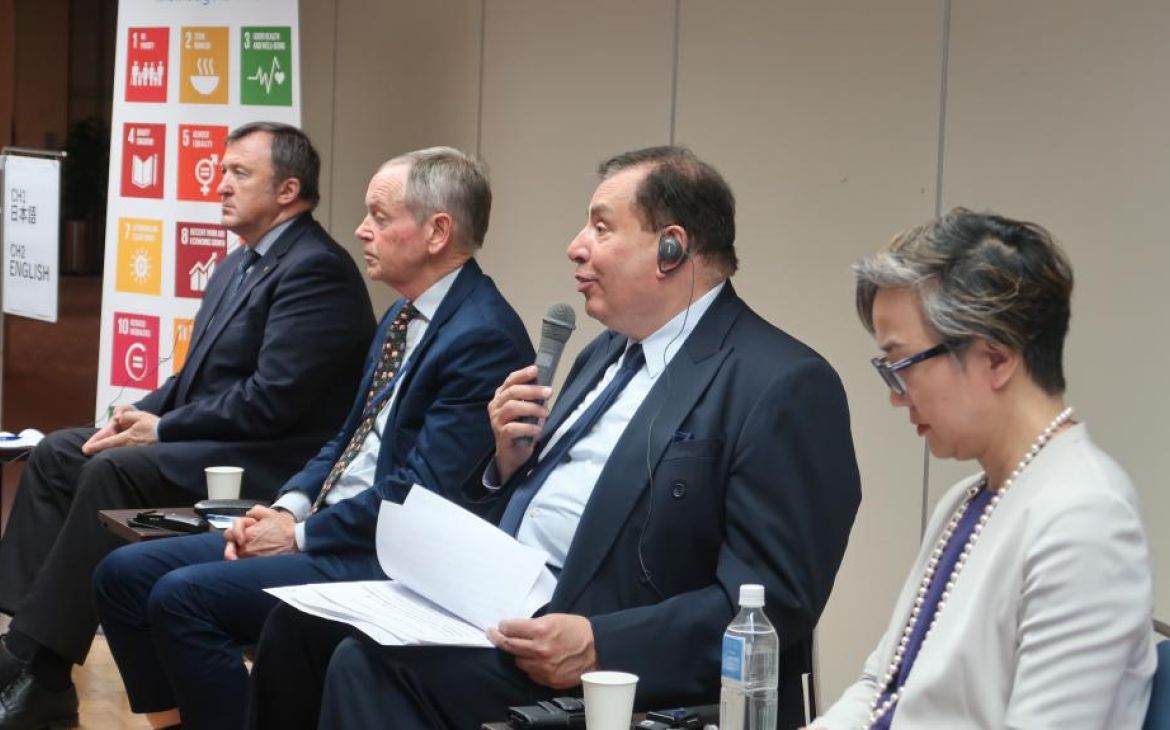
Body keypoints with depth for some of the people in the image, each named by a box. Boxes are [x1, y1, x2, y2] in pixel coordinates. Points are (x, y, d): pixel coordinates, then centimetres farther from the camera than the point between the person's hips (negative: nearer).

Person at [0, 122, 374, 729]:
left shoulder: (317, 269, -15)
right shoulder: (238, 265, 17)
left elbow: (271, 400, -23)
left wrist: (162, 429, -16)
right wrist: (142, 413, 1)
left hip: (268, 462, -11)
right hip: (208, 442, 11)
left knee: (112, 471, -27)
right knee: (57, 453, 0)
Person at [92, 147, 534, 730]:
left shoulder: (485, 336, -17)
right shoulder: (404, 316, 15)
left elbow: (421, 490, -21)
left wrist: (301, 533, -13)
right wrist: (290, 507, 3)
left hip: (386, 558, -10)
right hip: (323, 528, 10)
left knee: (183, 595, -24)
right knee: (125, 573, 2)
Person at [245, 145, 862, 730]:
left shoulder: (784, 387, -12)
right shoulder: (608, 353, 18)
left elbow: (774, 601, -19)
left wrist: (598, 646, -27)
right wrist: (510, 461, 1)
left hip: (624, 672, -9)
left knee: (372, 663, -24)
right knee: (303, 621, -4)